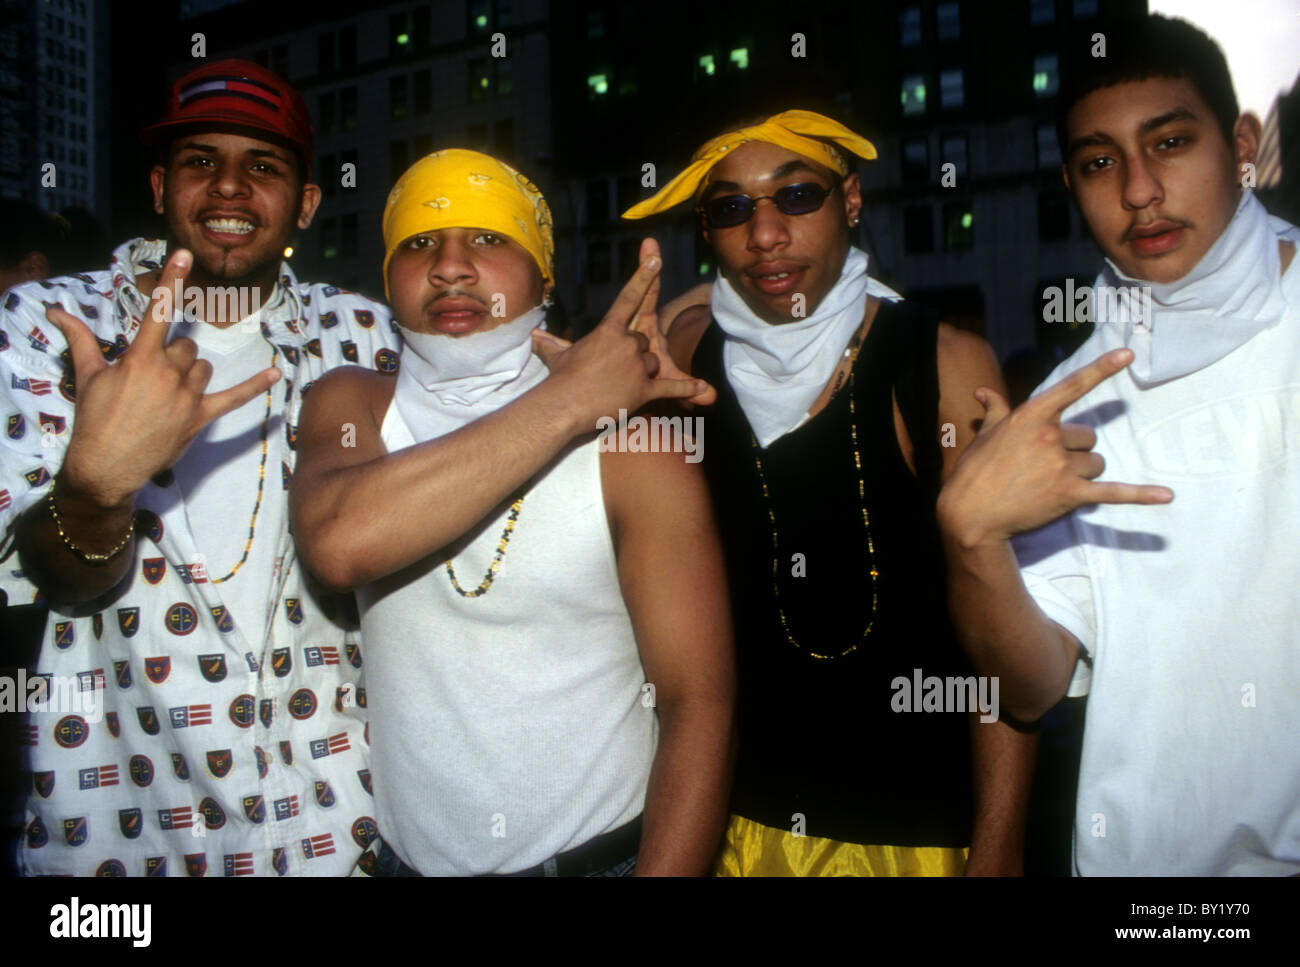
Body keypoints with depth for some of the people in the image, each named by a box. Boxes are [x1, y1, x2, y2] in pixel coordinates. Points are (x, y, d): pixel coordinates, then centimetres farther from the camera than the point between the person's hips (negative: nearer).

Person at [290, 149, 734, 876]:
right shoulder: (350, 406, -4)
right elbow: (338, 542, -27)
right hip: (405, 855, 3)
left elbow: (699, 705, -14)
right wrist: (566, 400, -25)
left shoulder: (633, 447, -14)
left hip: (602, 854, -2)